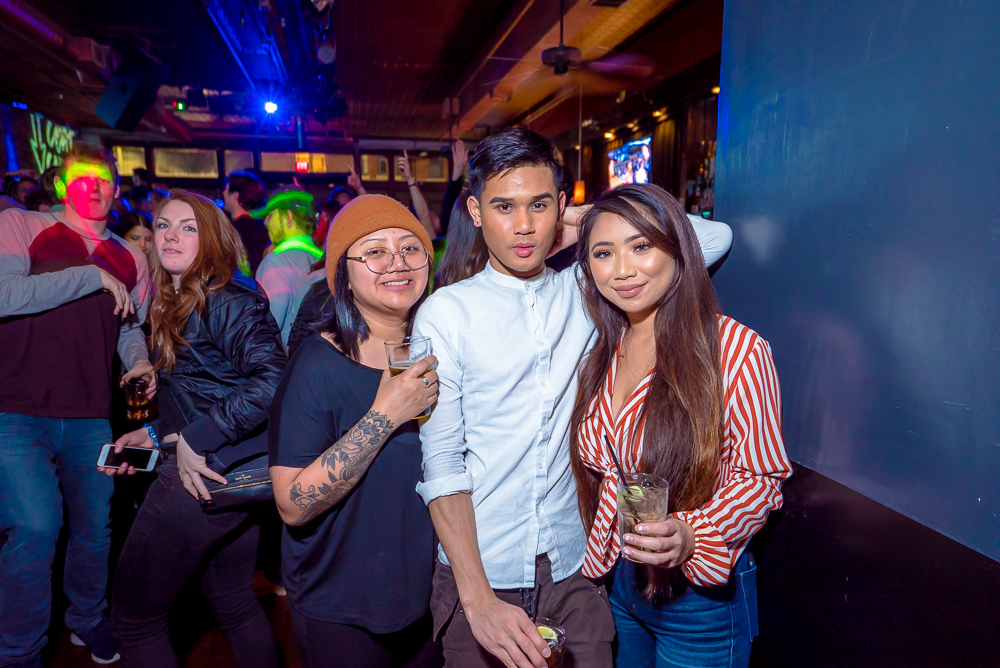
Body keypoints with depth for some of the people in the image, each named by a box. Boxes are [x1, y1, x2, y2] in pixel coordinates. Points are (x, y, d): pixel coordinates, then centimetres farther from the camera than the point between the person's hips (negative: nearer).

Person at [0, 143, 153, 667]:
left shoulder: (129, 260, 11)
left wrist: (140, 362, -2)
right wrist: (93, 277, -17)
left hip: (90, 418, 5)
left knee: (94, 527, 13)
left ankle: (87, 619, 41)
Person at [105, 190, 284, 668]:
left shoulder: (226, 301, -15)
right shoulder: (178, 306, 14)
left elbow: (272, 379, -29)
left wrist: (195, 439, -24)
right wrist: (155, 435, 11)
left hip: (207, 477, -9)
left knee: (134, 619, 7)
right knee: (234, 603, 21)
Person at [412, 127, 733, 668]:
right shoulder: (445, 313, -7)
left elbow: (714, 237, 4)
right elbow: (440, 461, -10)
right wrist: (478, 598, -17)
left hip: (575, 568, 2)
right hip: (476, 572, -2)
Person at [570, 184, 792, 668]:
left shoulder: (736, 349, -19)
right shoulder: (604, 351, -2)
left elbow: (760, 476, -13)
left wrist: (691, 537, -28)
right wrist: (600, 553, 2)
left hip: (701, 594, -5)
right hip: (617, 579, 5)